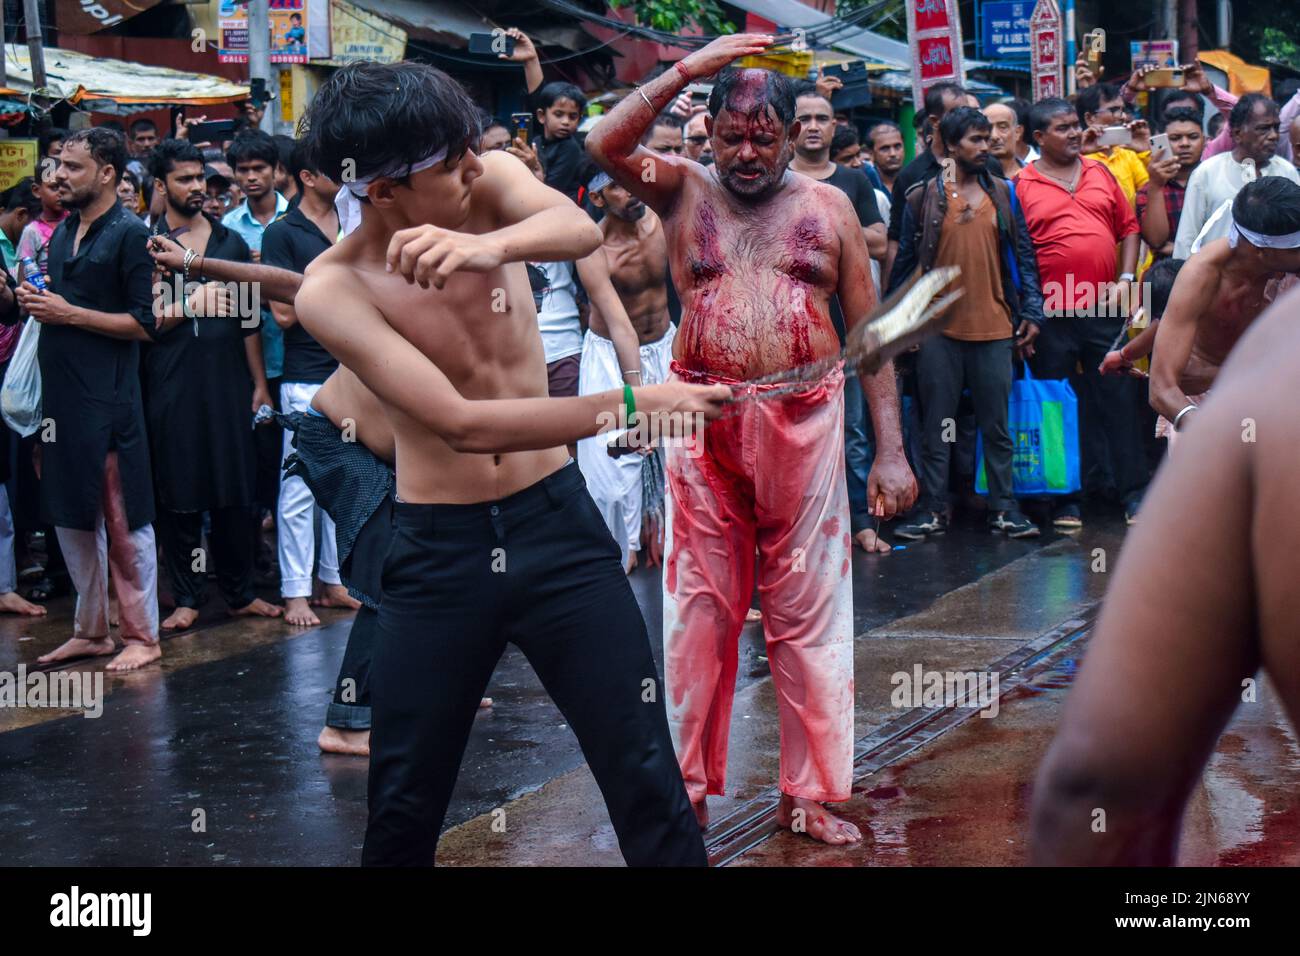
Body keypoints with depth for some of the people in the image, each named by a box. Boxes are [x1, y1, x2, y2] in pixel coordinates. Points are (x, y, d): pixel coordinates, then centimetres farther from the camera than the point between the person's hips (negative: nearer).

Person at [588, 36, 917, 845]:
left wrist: (891, 451, -1)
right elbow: (606, 144, -11)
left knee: (808, 612, 4)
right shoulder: (684, 190, 7)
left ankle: (812, 793, 12)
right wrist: (689, 69, -15)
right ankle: (689, 787, 16)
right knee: (699, 609, 6)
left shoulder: (827, 205, 7)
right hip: (704, 425, 0)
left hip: (804, 423, 0)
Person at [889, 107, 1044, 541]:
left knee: (997, 424, 5)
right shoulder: (922, 198, 2)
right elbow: (905, 262, 5)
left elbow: (1024, 255, 9)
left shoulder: (1003, 193, 8)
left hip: (994, 328, 1)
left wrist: (1031, 313, 2)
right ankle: (933, 510, 10)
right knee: (936, 426, 4)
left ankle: (1003, 509, 12)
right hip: (937, 329, -1)